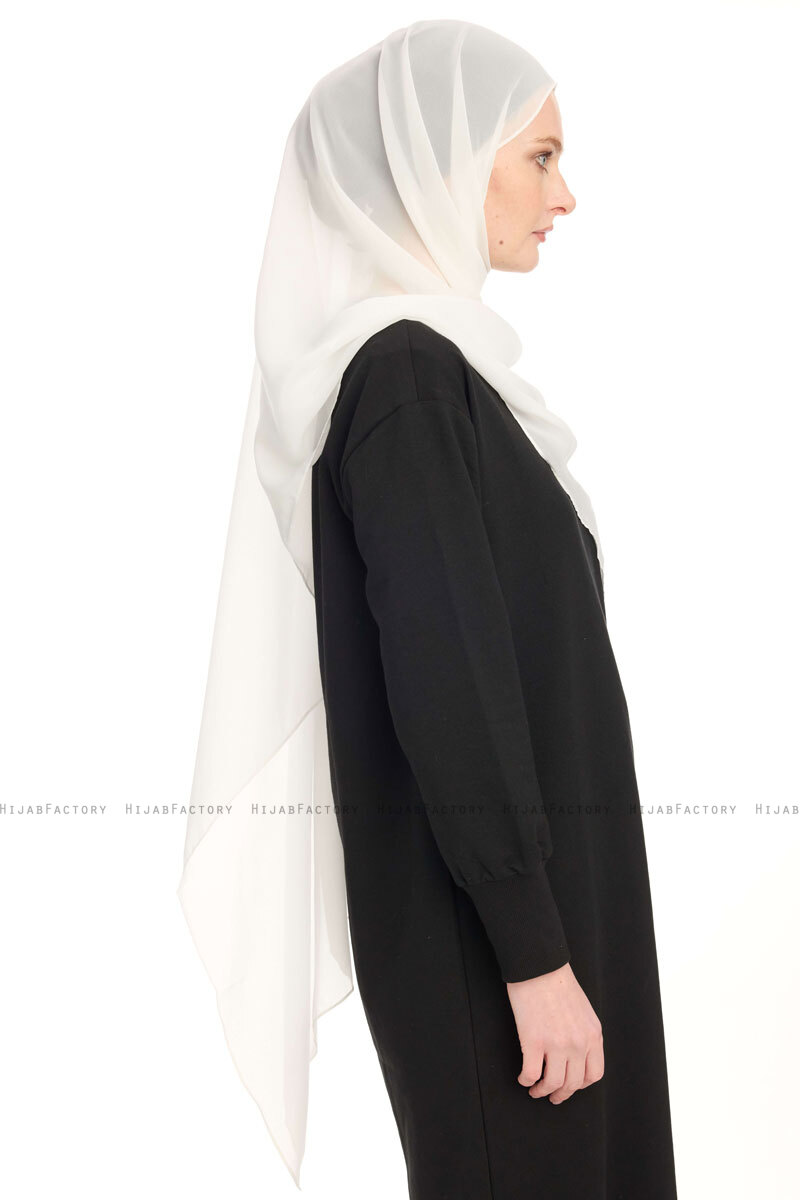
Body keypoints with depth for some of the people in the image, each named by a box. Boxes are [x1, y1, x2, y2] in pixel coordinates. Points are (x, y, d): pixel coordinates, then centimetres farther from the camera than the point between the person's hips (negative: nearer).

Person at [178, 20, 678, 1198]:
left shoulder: (429, 363, 12)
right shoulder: (406, 373, -18)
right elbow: (449, 683, -23)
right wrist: (535, 954, -20)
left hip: (536, 873, 9)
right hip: (487, 918, -9)